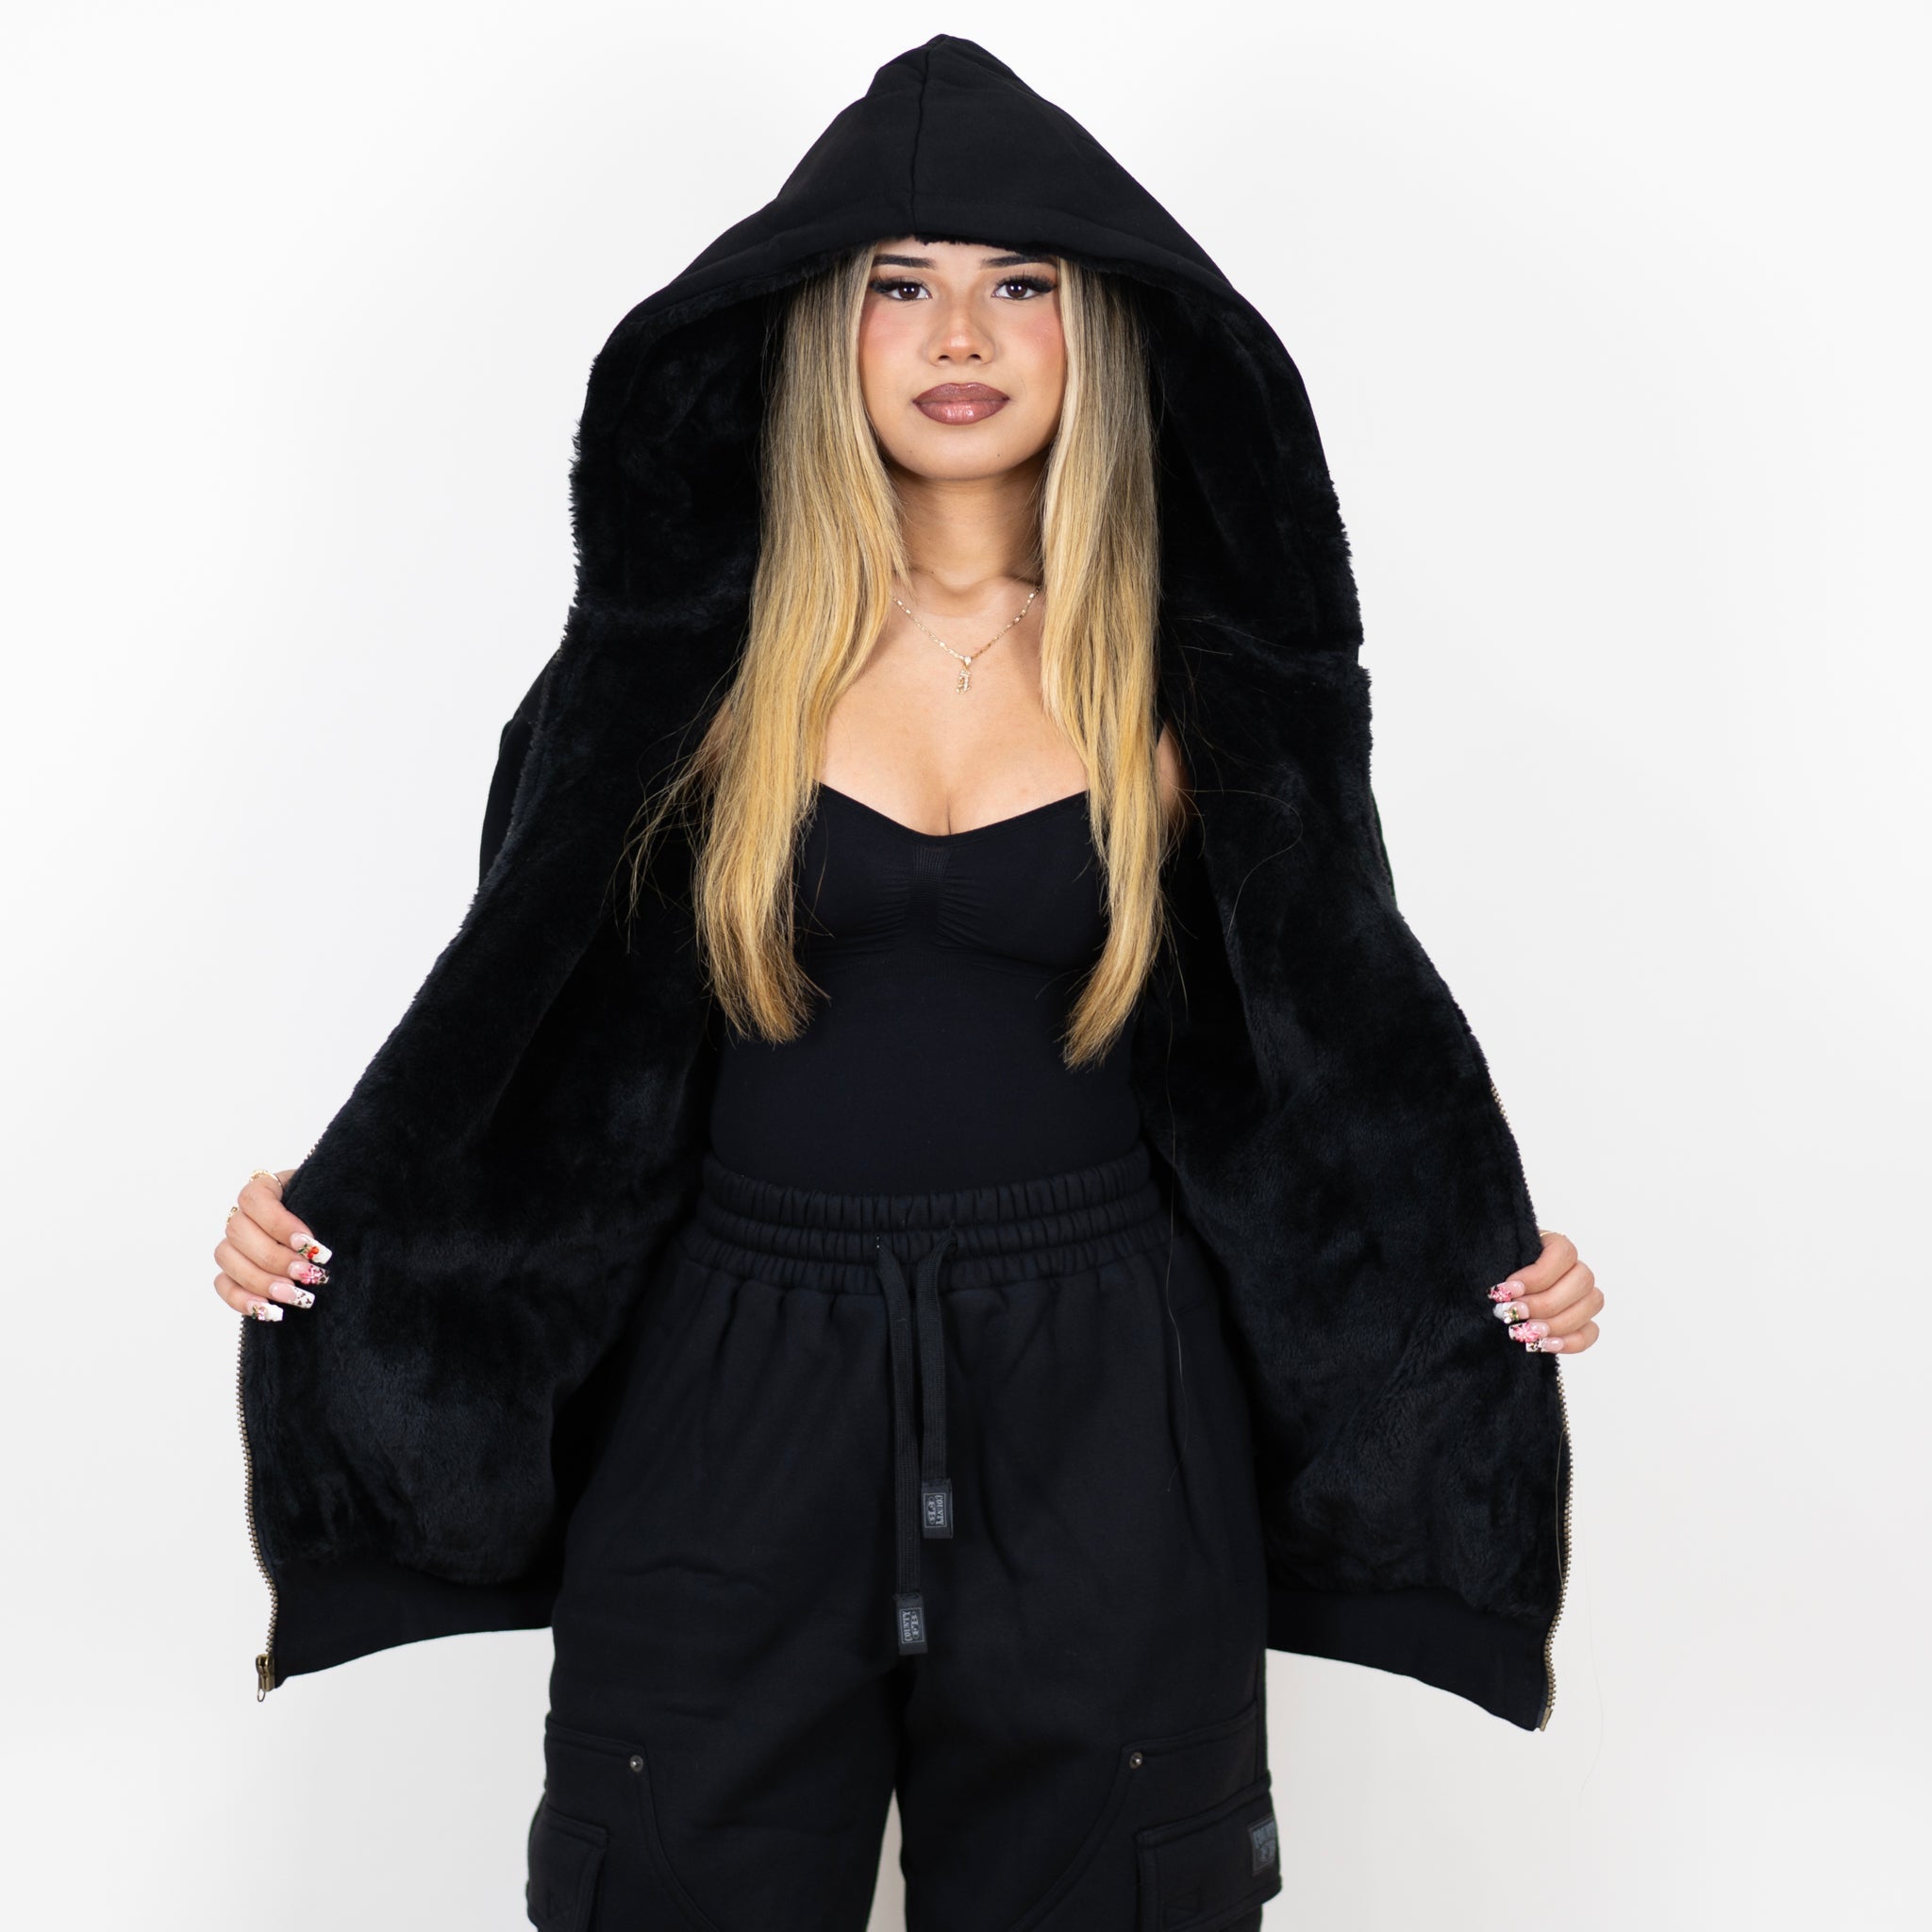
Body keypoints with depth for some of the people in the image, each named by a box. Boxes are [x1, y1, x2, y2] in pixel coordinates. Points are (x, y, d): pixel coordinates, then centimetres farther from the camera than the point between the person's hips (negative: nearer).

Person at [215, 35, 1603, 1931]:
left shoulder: (1202, 669, 0)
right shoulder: (693, 638, 0)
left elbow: (1324, 1022, 6)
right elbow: (528, 1002, 4)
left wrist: (1496, 1257, -7)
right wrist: (328, 1211, -8)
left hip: (1097, 1414, 0)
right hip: (735, 1398, 0)